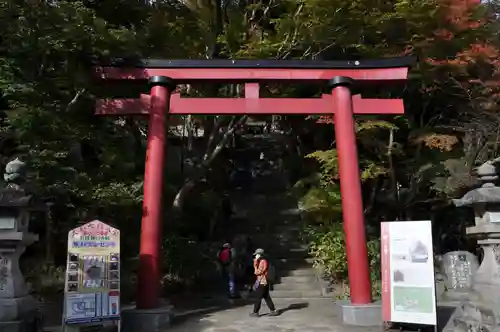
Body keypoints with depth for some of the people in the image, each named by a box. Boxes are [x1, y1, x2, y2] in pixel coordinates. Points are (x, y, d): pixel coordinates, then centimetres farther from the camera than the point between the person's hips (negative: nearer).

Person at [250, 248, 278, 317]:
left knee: (258, 298, -2)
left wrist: (255, 264, -16)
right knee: (266, 297, 13)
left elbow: (257, 272, -19)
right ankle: (273, 311, 15)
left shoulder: (263, 262, -18)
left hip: (262, 283, -10)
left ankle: (255, 312, 5)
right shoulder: (263, 261, 13)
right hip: (264, 282, 10)